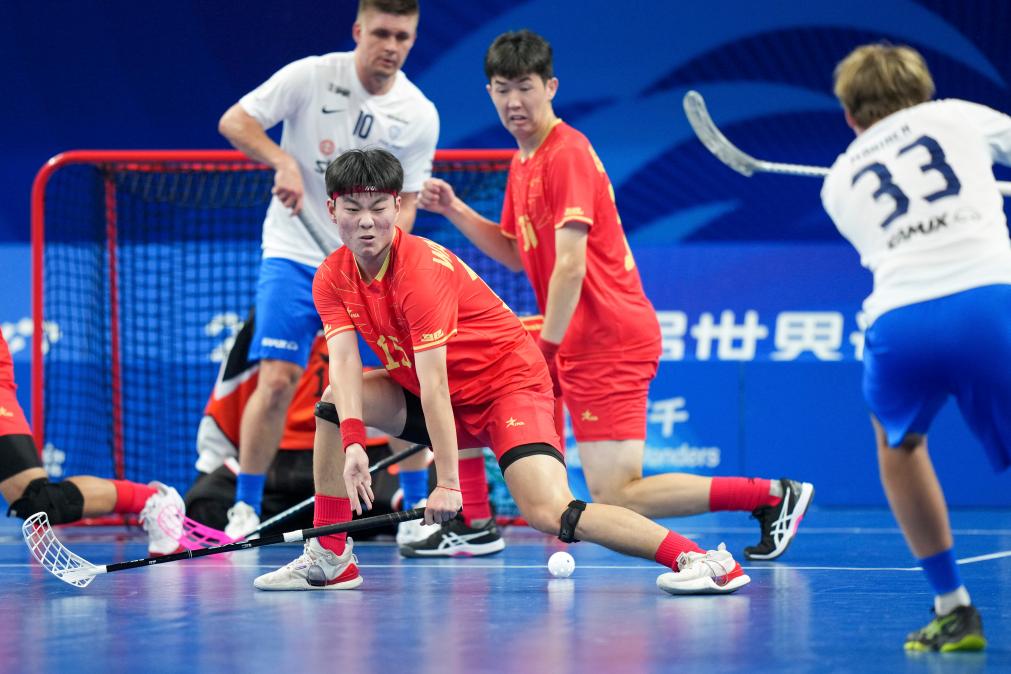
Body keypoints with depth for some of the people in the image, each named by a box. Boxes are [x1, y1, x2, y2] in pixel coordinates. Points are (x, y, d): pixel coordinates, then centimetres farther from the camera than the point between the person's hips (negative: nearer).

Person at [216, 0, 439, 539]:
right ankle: (245, 508, 0)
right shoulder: (312, 76, -9)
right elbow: (234, 121, -6)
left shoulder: (420, 115, -2)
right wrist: (283, 161, -22)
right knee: (277, 379, -13)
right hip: (295, 254, -3)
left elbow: (404, 202, 1)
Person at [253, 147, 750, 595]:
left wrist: (448, 482, -33)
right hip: (442, 397, 8)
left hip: (509, 385, -8)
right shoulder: (333, 278, -5)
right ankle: (330, 558, 3)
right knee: (335, 400, -3)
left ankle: (703, 561, -28)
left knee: (551, 513, -27)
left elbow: (433, 381, -31)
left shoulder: (422, 270, -26)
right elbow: (344, 362, -16)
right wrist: (353, 442, -32)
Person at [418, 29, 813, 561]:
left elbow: (569, 265, -21)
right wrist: (454, 210, 14)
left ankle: (774, 495, -8)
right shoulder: (523, 162, 15)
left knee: (615, 499, -15)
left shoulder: (566, 154, -15)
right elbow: (518, 254, 23)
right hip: (576, 340, 10)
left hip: (608, 342, -10)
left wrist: (546, 346, -23)